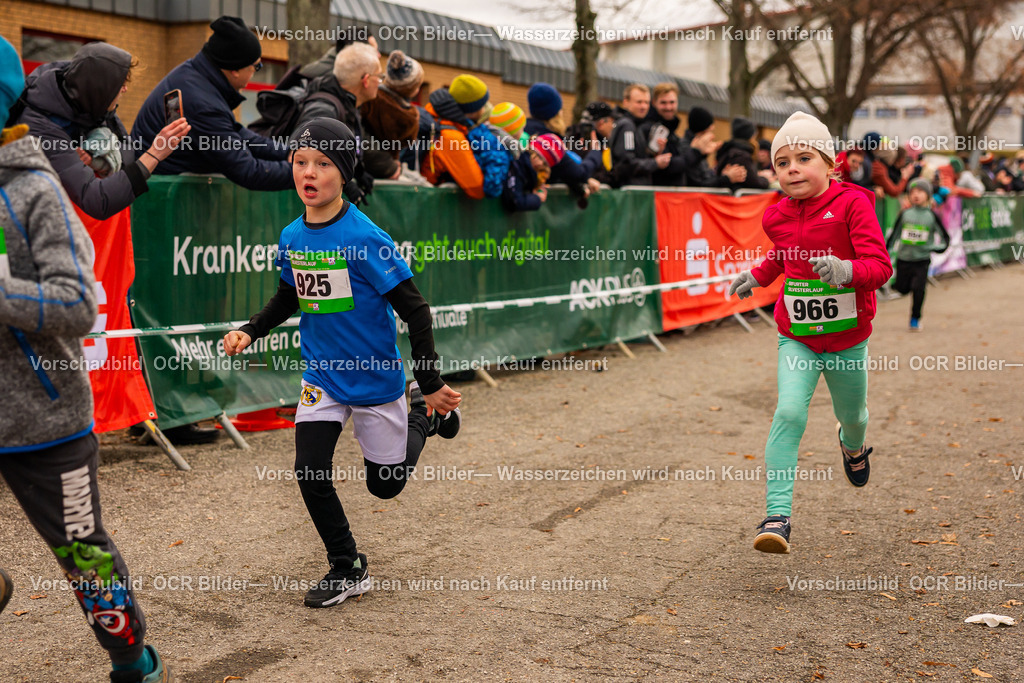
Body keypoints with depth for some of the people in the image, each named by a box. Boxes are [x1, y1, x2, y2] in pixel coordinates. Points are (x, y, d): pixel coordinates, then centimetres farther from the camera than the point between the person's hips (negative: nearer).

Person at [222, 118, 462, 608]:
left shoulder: (364, 237, -22)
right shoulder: (292, 237, -3)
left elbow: (413, 309, -18)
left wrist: (431, 383, -17)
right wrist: (249, 332, 0)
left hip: (376, 378, -4)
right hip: (321, 375, 5)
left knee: (386, 485, 9)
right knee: (310, 473, -6)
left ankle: (424, 415, 38)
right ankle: (348, 570, 14)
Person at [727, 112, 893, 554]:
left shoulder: (852, 203, -15)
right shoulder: (777, 217, 0)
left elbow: (880, 265, -23)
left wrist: (846, 270, -41)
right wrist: (758, 276, 12)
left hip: (848, 338, -1)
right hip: (797, 339, 1)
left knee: (852, 415, 20)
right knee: (789, 413, -20)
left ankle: (852, 444, 61)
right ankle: (777, 516, -21)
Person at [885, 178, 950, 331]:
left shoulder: (932, 215, -3)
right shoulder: (905, 213, 2)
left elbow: (945, 236, 3)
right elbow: (894, 233, 12)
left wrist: (939, 248, -15)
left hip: (922, 259, -2)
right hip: (903, 258, 2)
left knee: (918, 289, -13)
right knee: (902, 289, 6)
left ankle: (915, 319, 4)